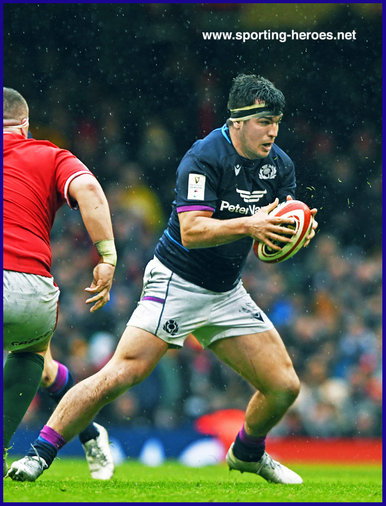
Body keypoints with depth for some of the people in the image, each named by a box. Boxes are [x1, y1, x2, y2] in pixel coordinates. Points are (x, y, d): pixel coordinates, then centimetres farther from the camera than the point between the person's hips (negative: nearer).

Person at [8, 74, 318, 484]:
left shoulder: (279, 165, 1)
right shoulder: (204, 157, -19)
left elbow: (280, 235, 5)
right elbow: (191, 231, -27)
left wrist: (298, 230, -17)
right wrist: (248, 224, -38)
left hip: (226, 293, 6)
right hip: (176, 282, -6)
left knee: (284, 386, 2)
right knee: (122, 373, -21)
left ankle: (247, 453, 33)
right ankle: (39, 455, -13)